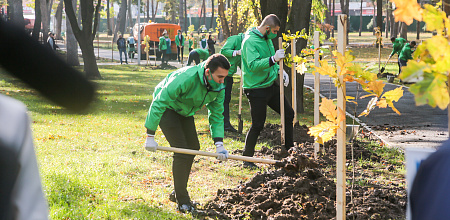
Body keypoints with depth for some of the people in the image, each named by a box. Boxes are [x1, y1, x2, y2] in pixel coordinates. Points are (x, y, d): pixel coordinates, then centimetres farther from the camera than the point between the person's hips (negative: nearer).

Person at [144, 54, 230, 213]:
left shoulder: (218, 87, -15)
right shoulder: (186, 79, -38)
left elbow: (217, 115, -3)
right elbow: (158, 104, -33)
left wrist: (219, 144, -17)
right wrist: (150, 136, -31)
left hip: (185, 111, 8)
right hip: (167, 108, -8)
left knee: (193, 147, 11)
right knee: (182, 151, -17)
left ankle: (177, 193, 27)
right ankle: (183, 202, -10)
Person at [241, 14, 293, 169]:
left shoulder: (267, 39, 9)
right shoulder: (250, 41, -19)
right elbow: (253, 65, -30)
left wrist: (279, 70, 6)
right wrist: (273, 59, -41)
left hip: (271, 85, 9)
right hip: (256, 89, -9)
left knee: (288, 114, 13)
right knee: (257, 125, -5)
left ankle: (290, 150, 27)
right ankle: (247, 159, 8)